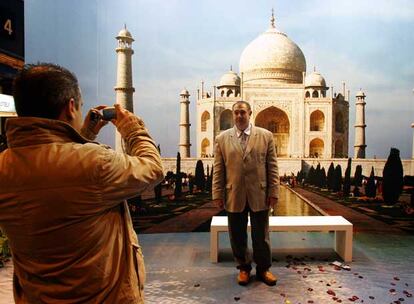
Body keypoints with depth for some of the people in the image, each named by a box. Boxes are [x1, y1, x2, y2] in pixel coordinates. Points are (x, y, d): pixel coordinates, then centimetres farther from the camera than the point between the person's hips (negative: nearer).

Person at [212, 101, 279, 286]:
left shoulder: (265, 136, 2)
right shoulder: (222, 139, 3)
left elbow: (272, 166, 1)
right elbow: (218, 170, 2)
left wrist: (273, 191, -3)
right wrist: (218, 194, -1)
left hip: (259, 194, -1)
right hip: (234, 195, 1)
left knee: (261, 235, 11)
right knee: (237, 236, 12)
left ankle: (263, 268, 30)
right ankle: (244, 267, 32)